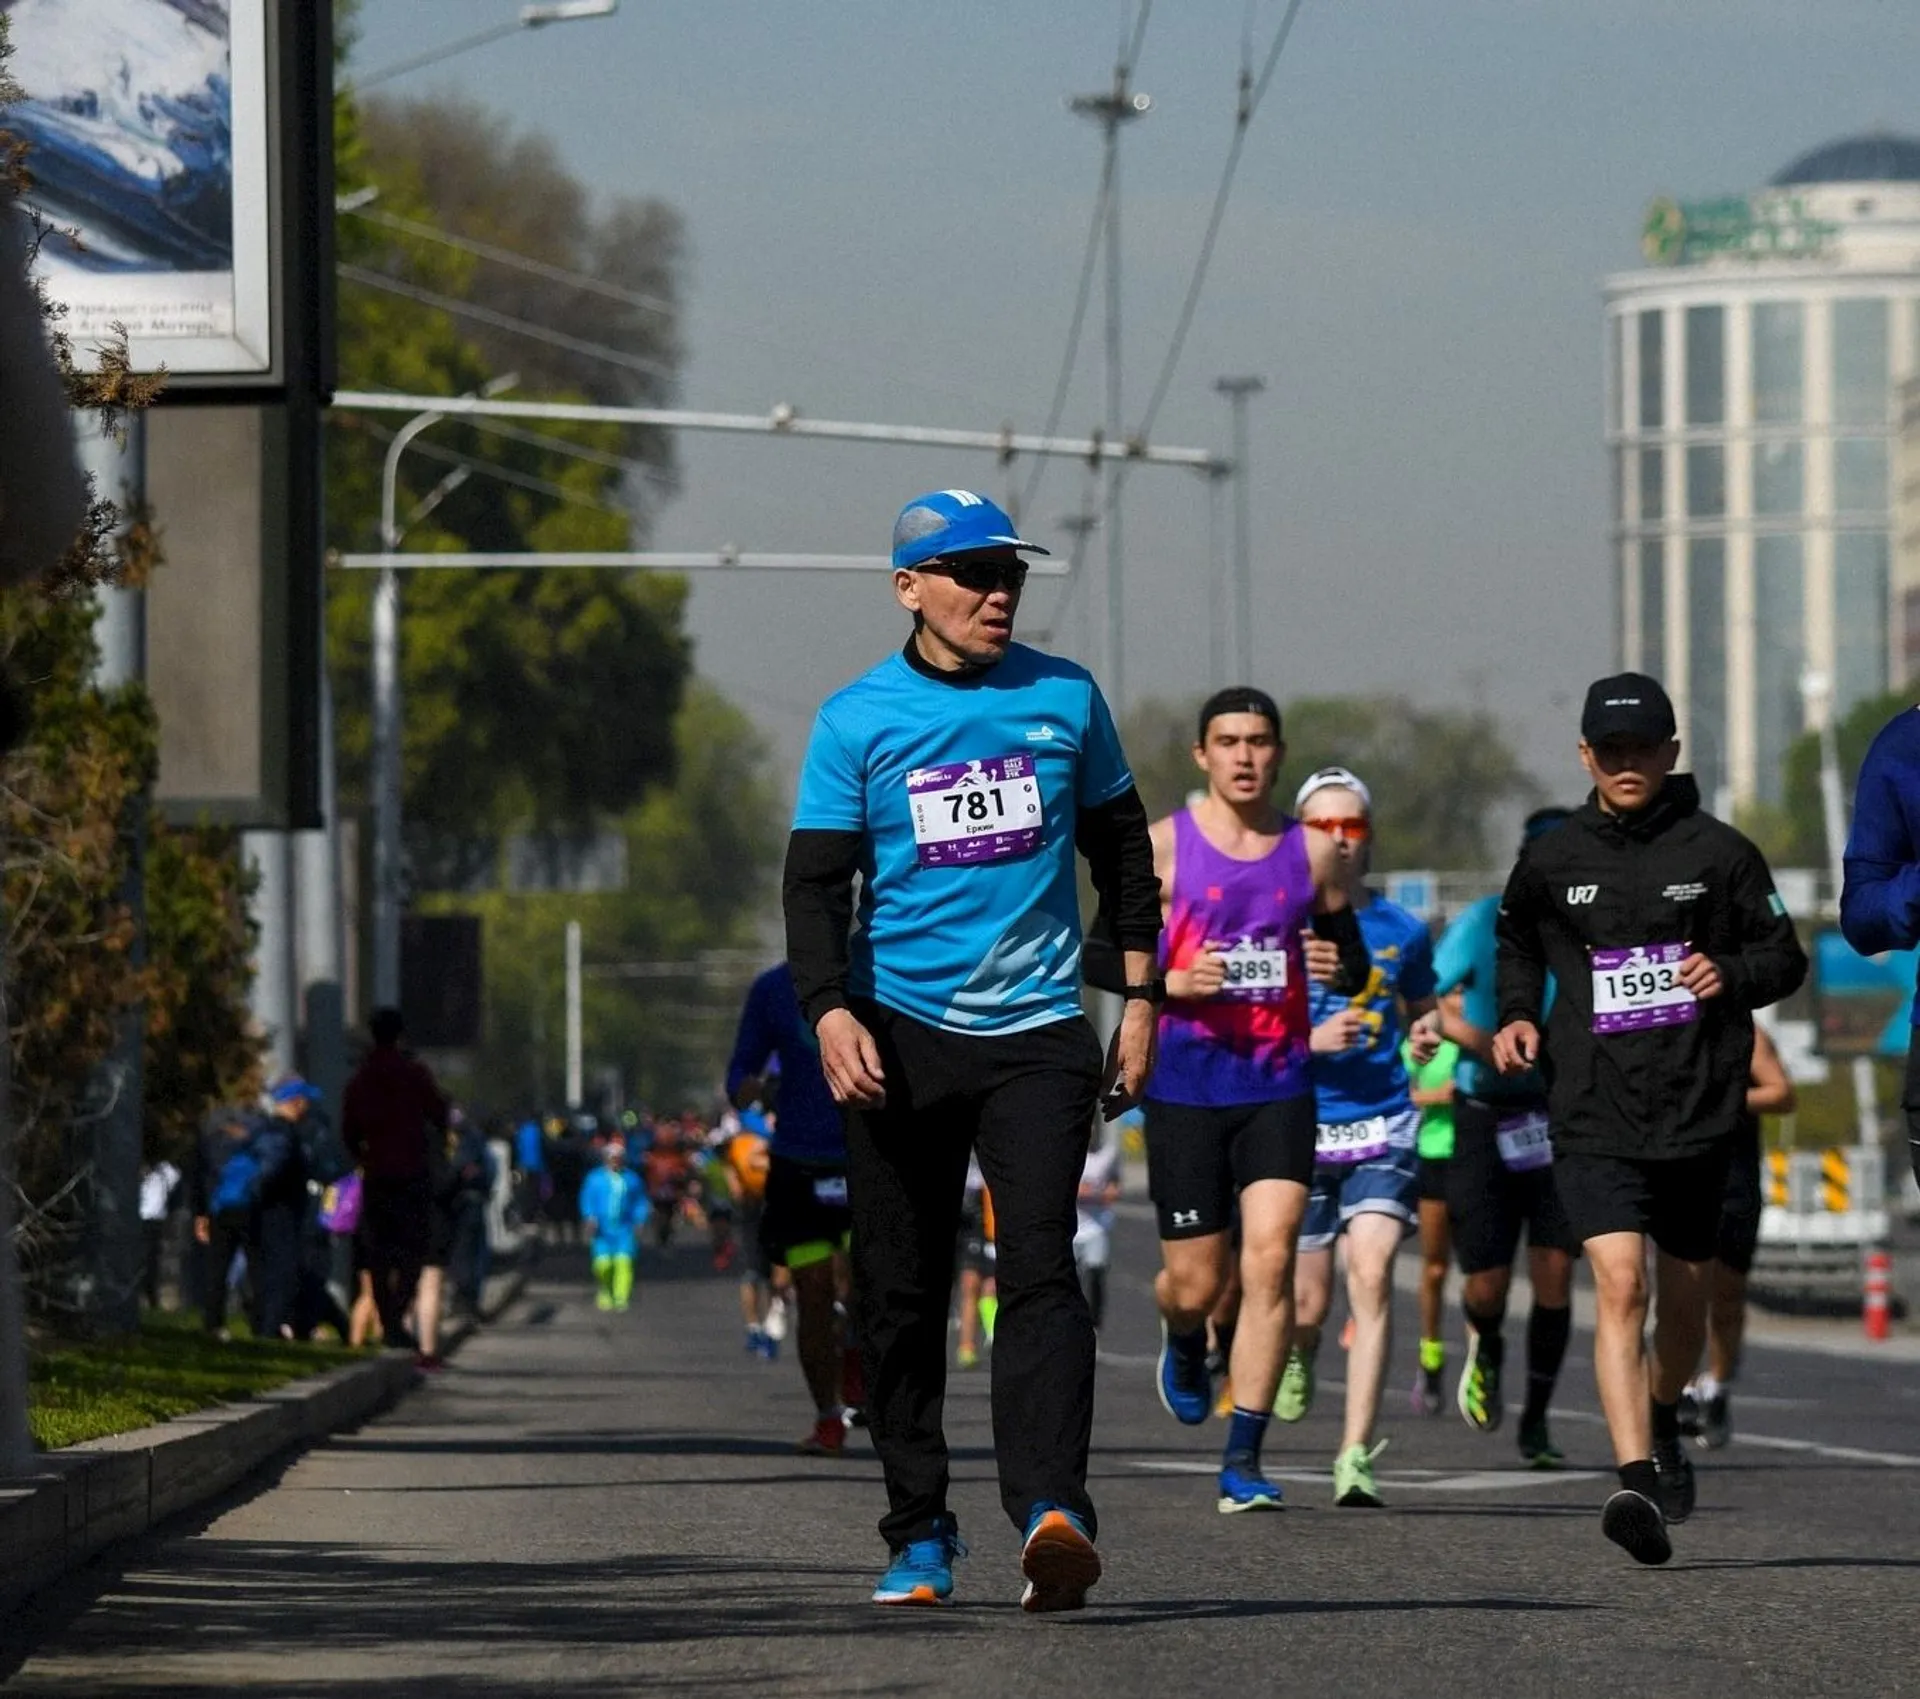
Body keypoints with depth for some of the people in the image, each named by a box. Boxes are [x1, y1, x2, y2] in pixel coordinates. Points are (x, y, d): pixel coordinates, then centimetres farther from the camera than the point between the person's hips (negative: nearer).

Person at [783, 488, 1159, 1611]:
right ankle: (920, 1533, 13)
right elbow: (818, 881, -1)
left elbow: (1122, 848, 18)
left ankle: (1051, 1508, -26)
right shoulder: (857, 721, 2)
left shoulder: (1065, 698, 7)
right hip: (900, 1035, 0)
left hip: (1037, 1030, 0)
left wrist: (1141, 995, 13)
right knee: (902, 1294, 4)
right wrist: (830, 1012, -16)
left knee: (1040, 1266, -15)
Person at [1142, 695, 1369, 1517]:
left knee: (1269, 1260, -13)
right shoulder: (1163, 846, 1)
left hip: (1280, 1086, 1)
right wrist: (1173, 982, -15)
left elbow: (1353, 966, 19)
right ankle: (1184, 1343, 41)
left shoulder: (1312, 853, 8)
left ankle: (1242, 1461, -9)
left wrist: (1338, 965, -4)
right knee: (1195, 1284, 2)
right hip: (1184, 1086, -1)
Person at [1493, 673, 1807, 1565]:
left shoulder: (1719, 852, 2)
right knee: (1618, 1287, -18)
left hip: (1698, 1113, 1)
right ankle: (1638, 1481, -27)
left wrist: (1732, 974, -13)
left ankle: (1663, 1422, 45)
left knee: (1685, 1296, 14)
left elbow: (1785, 956, 8)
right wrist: (1517, 1015, 8)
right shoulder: (1551, 859, 6)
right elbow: (1517, 941, 25)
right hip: (1594, 1114, -1)